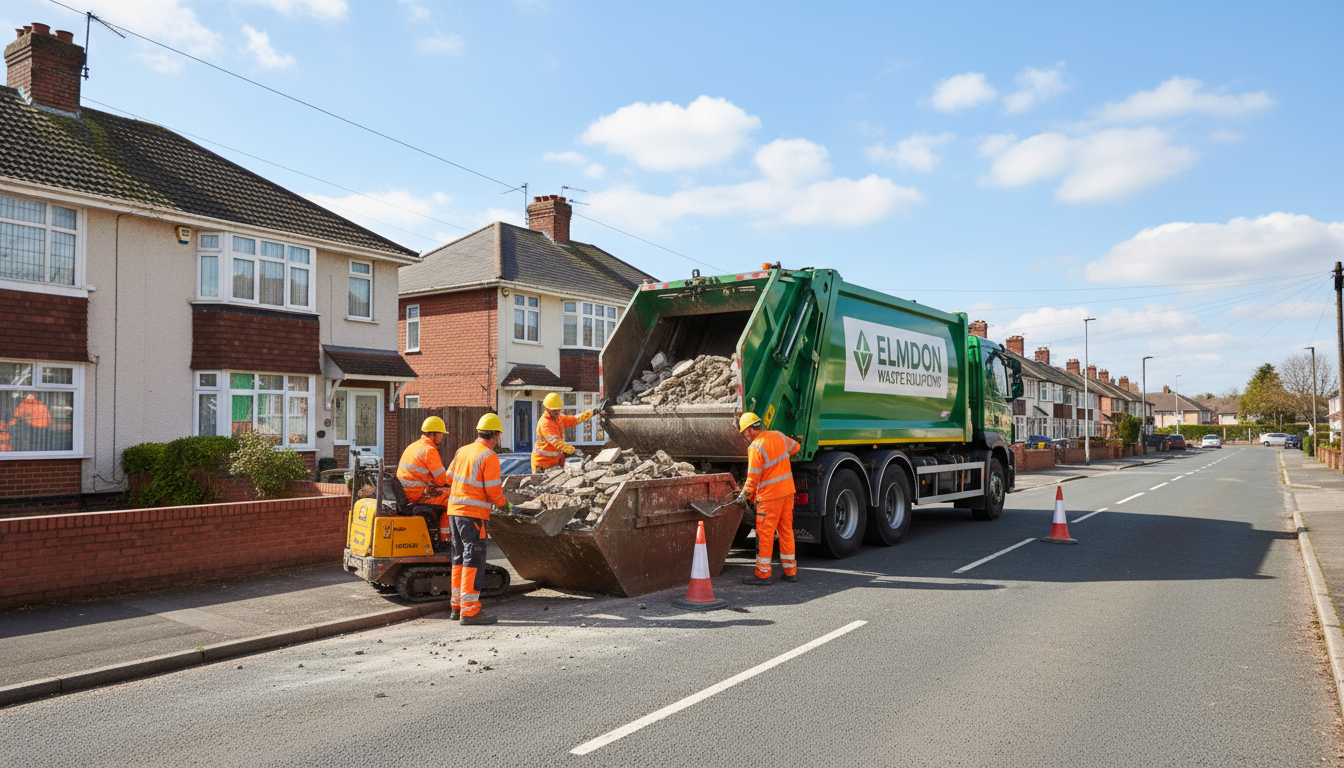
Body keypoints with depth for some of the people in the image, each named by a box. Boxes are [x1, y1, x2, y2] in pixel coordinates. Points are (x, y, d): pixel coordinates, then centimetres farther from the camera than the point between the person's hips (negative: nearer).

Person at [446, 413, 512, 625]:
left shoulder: (463, 451, 9)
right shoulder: (489, 456, -13)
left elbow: (450, 476, 20)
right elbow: (493, 491, -14)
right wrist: (504, 503, 5)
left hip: (454, 510, 8)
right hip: (473, 514, -8)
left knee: (460, 559, 15)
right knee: (474, 561, -5)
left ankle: (456, 606, 22)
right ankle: (469, 611, -6)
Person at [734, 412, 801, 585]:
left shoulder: (755, 447, -17)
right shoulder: (778, 436, 4)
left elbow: (753, 478, -16)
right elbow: (795, 447, 24)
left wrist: (743, 496, -4)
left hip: (769, 495, -7)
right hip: (788, 490, 8)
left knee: (764, 533, 0)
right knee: (786, 530, 14)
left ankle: (763, 574, 5)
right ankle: (791, 571, 20)